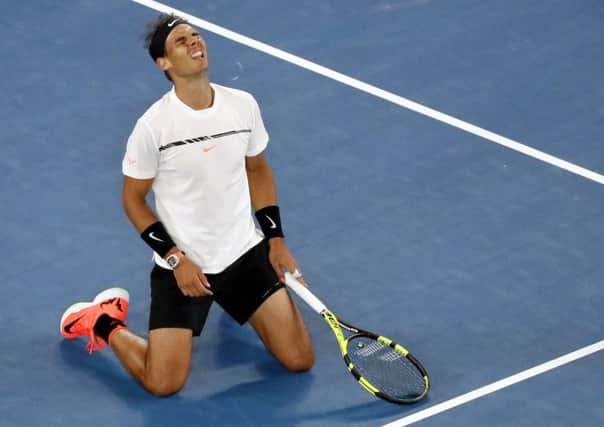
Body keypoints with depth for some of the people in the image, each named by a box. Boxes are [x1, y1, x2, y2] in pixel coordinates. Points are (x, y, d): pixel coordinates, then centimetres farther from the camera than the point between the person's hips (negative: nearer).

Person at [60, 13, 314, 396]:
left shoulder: (243, 105, -4)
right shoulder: (153, 126, -16)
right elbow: (133, 199, -5)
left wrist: (276, 240, 6)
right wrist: (175, 258, -12)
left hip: (246, 254, 4)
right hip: (182, 265, -4)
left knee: (300, 360, 0)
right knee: (163, 383, -12)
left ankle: (232, 302, 28)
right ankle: (105, 324, 18)